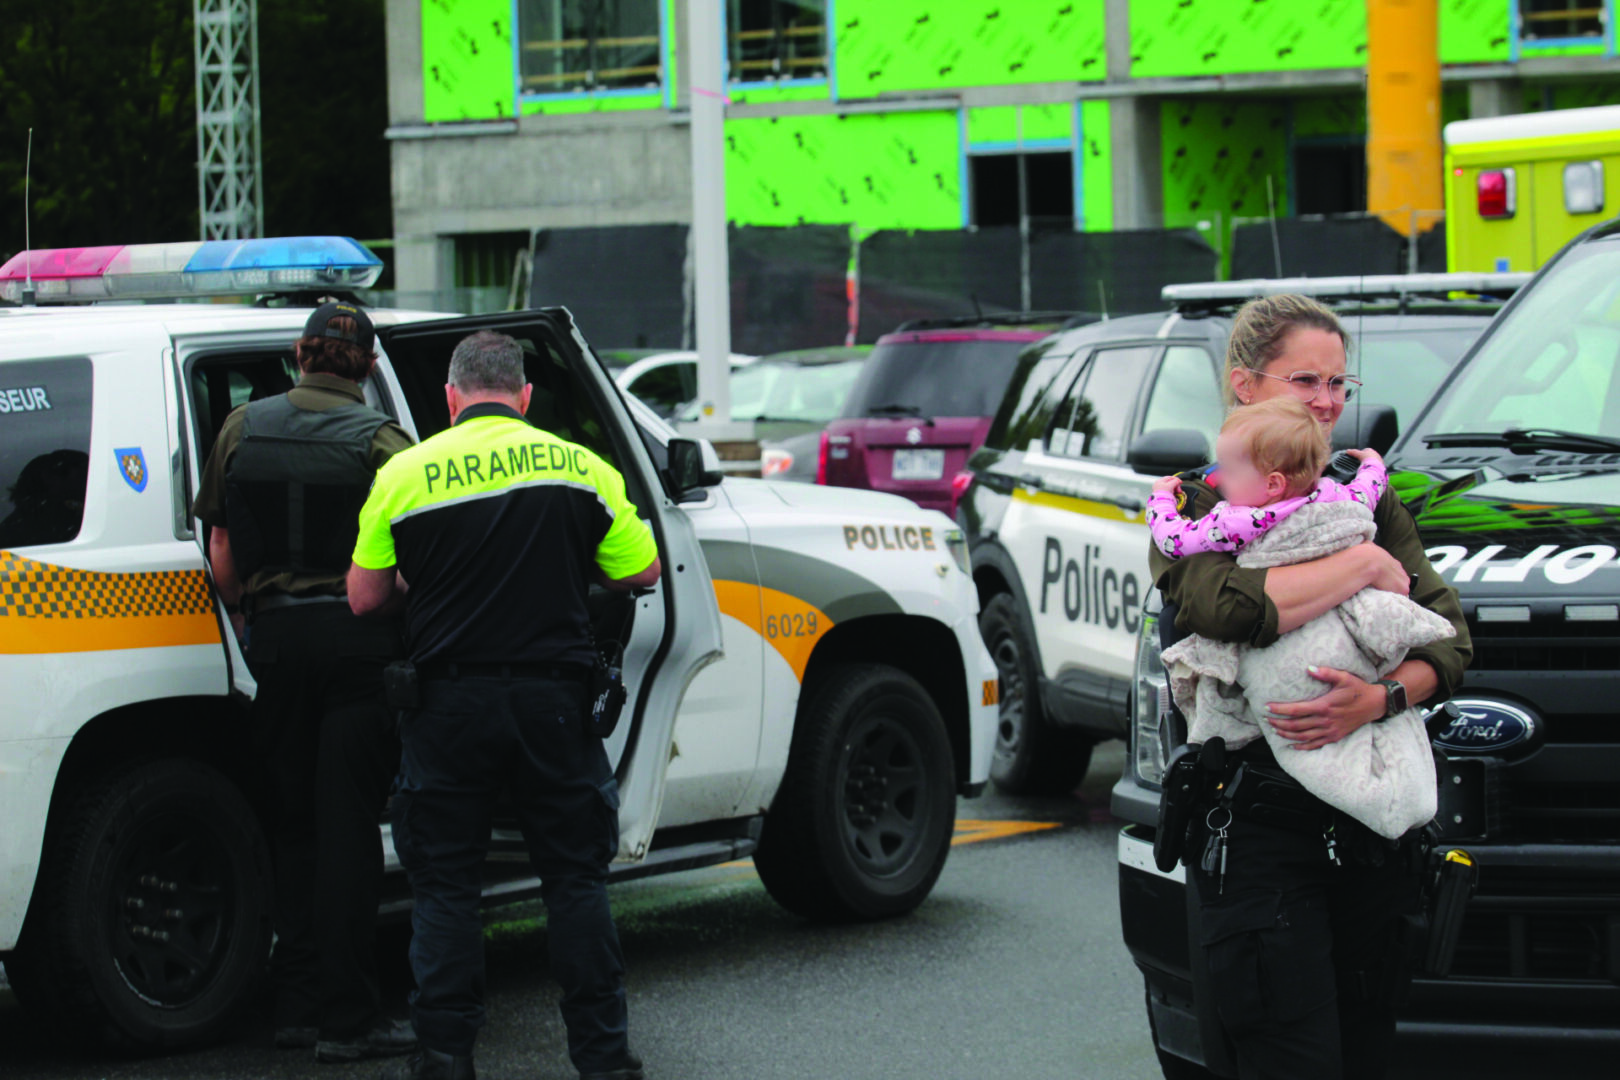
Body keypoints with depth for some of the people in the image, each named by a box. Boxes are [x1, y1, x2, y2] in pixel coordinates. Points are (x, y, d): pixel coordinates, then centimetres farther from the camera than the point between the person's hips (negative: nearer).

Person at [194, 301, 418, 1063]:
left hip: (276, 637, 4)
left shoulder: (242, 429, 6)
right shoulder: (381, 441, -7)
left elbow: (222, 556, 9)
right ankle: (348, 1019, -2)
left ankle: (297, 1002, 18)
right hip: (360, 643, -4)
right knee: (347, 826, -2)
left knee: (293, 822, 14)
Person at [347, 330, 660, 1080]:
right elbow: (642, 573, 7)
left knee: (445, 883, 8)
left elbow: (364, 598, 3)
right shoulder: (579, 468, 1)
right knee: (575, 877, 9)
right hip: (552, 698, 1)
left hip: (450, 703, -1)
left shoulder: (404, 475, -1)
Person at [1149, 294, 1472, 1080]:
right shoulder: (1196, 502, -1)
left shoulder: (1366, 498, 14)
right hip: (1258, 829, -5)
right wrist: (1367, 565, -13)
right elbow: (1227, 606, -24)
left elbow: (1448, 640, 3)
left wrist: (1381, 698, -18)